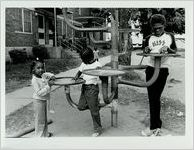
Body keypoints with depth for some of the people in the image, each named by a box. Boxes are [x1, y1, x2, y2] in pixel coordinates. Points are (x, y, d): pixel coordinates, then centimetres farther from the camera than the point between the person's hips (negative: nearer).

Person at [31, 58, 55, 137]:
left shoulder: (43, 75, -4)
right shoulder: (34, 80, -24)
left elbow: (48, 74, 18)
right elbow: (39, 93, -28)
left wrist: (52, 76, -4)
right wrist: (48, 86, -31)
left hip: (44, 100, 8)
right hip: (38, 101, -8)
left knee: (44, 119, 22)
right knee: (40, 120, 7)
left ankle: (45, 133, 39)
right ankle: (39, 135, 23)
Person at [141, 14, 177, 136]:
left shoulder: (169, 36, 7)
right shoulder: (149, 38, 10)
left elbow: (175, 51, 11)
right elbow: (145, 53, 15)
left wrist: (168, 49, -10)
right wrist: (146, 51, -8)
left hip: (163, 69, -2)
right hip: (151, 68, 3)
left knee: (155, 98, -2)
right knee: (152, 98, 3)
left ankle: (154, 127, 10)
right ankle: (157, 127, 16)